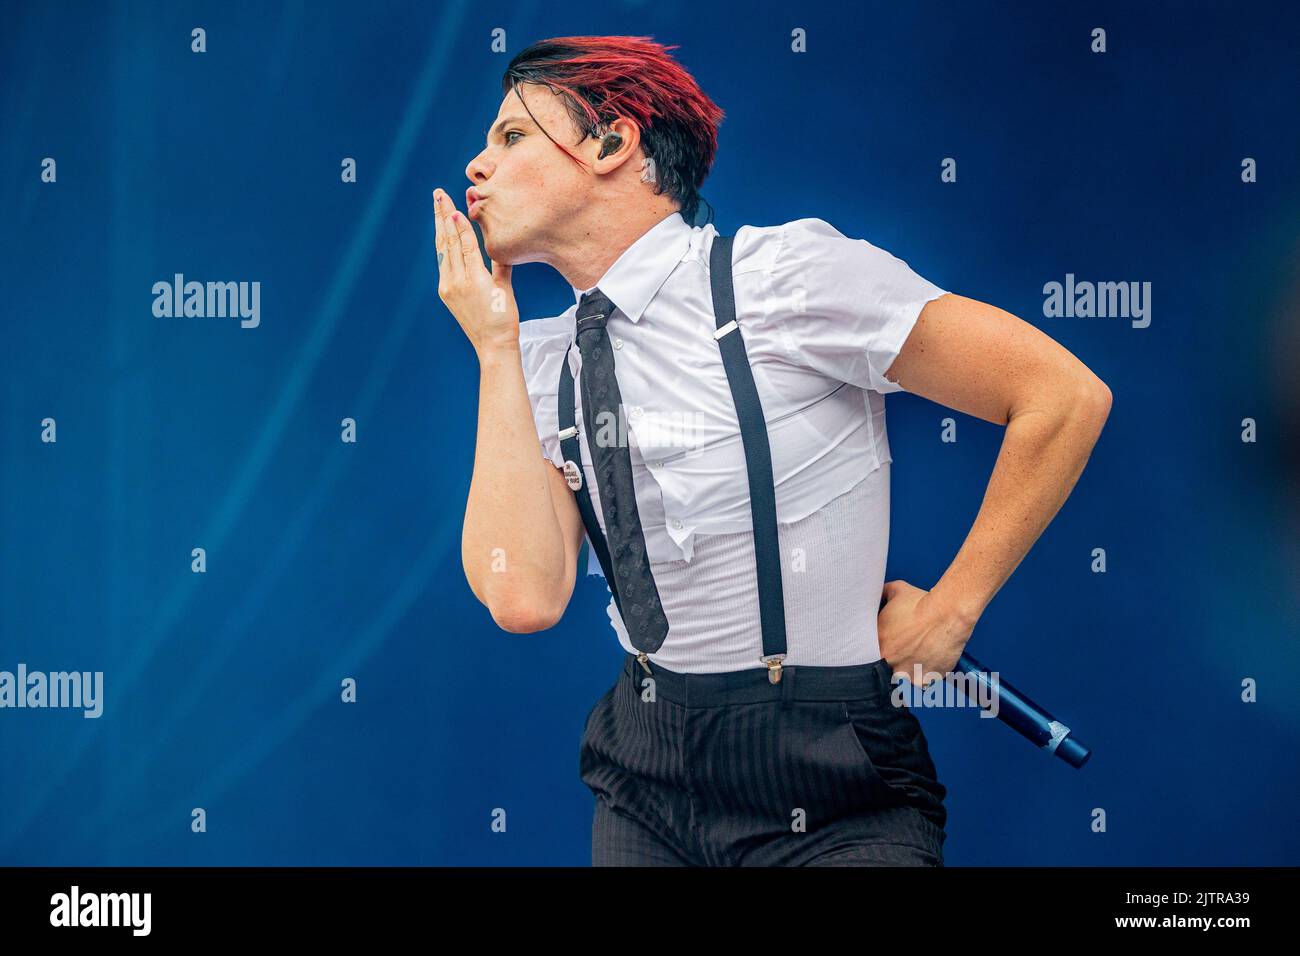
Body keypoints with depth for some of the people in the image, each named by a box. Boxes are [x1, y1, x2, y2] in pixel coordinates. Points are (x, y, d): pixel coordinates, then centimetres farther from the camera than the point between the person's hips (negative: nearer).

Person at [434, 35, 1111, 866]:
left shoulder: (785, 276, -14)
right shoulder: (543, 363, 3)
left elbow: (1067, 397, -14)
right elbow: (525, 597, -12)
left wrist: (948, 613, -9)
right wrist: (496, 348, -8)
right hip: (649, 781, 6)